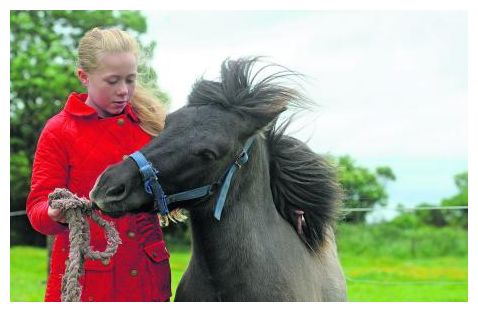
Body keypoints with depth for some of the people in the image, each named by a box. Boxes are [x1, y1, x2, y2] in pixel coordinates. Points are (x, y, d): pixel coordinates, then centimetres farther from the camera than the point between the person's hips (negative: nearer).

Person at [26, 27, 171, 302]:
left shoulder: (150, 123, 8)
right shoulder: (59, 131, -2)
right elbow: (38, 207, -5)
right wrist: (56, 215, -27)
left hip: (147, 274, 3)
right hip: (85, 278, -3)